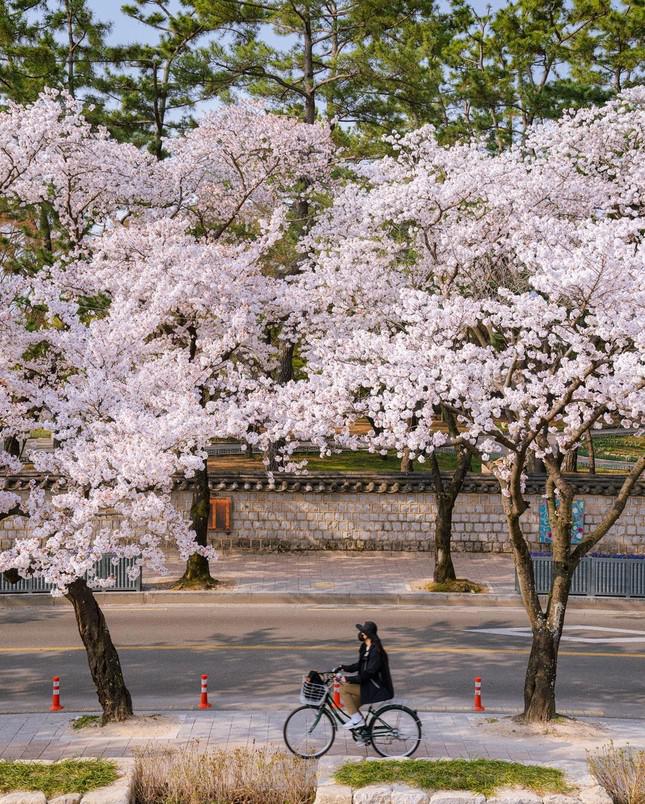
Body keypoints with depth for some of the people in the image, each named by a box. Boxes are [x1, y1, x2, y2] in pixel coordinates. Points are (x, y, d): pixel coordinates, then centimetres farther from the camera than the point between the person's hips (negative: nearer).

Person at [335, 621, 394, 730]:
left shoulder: (376, 651, -21)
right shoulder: (365, 647, 9)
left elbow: (368, 674, -26)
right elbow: (359, 666, 17)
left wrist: (348, 679, -29)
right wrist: (342, 667, 6)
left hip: (376, 688, -10)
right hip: (369, 685, 10)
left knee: (343, 689, -16)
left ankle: (357, 719, -12)